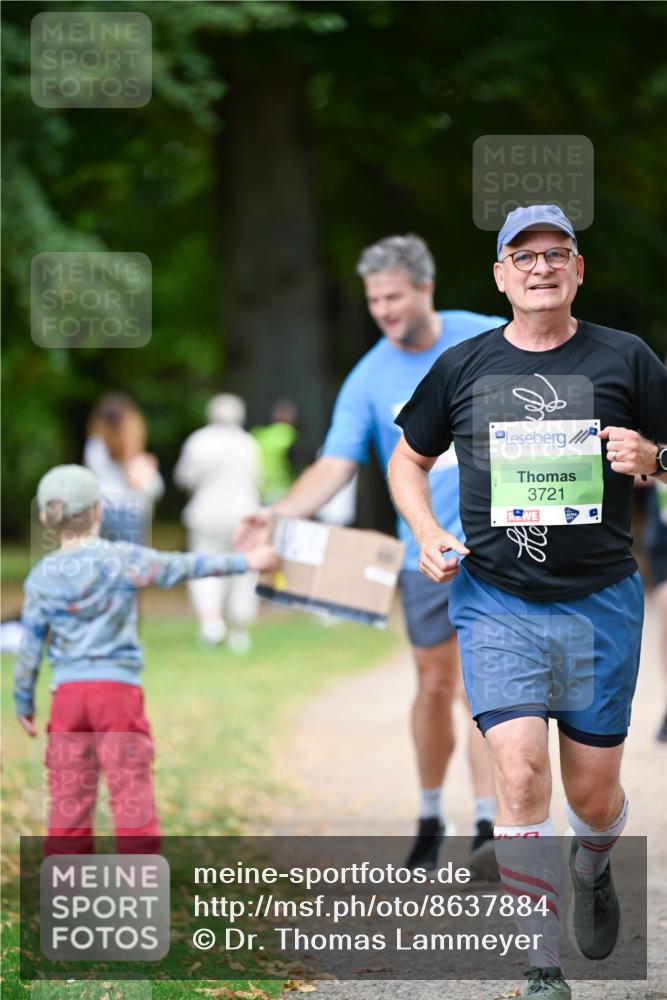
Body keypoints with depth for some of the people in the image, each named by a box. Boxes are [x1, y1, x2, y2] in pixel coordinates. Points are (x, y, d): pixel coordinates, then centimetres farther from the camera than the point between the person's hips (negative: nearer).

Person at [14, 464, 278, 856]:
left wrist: (24, 703, 16)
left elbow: (30, 647, 5)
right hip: (118, 688, -3)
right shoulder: (121, 559, -4)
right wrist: (246, 561, 9)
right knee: (131, 790, 1)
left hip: (68, 692, 3)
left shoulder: (41, 577, 3)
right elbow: (184, 567, 0)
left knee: (69, 796, 7)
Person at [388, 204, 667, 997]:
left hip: (602, 603, 0)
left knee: (594, 795, 8)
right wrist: (428, 534, 1)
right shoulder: (463, 367, 5)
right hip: (496, 603, 0)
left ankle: (592, 870, 46)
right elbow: (407, 460, 18)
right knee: (519, 773, -16)